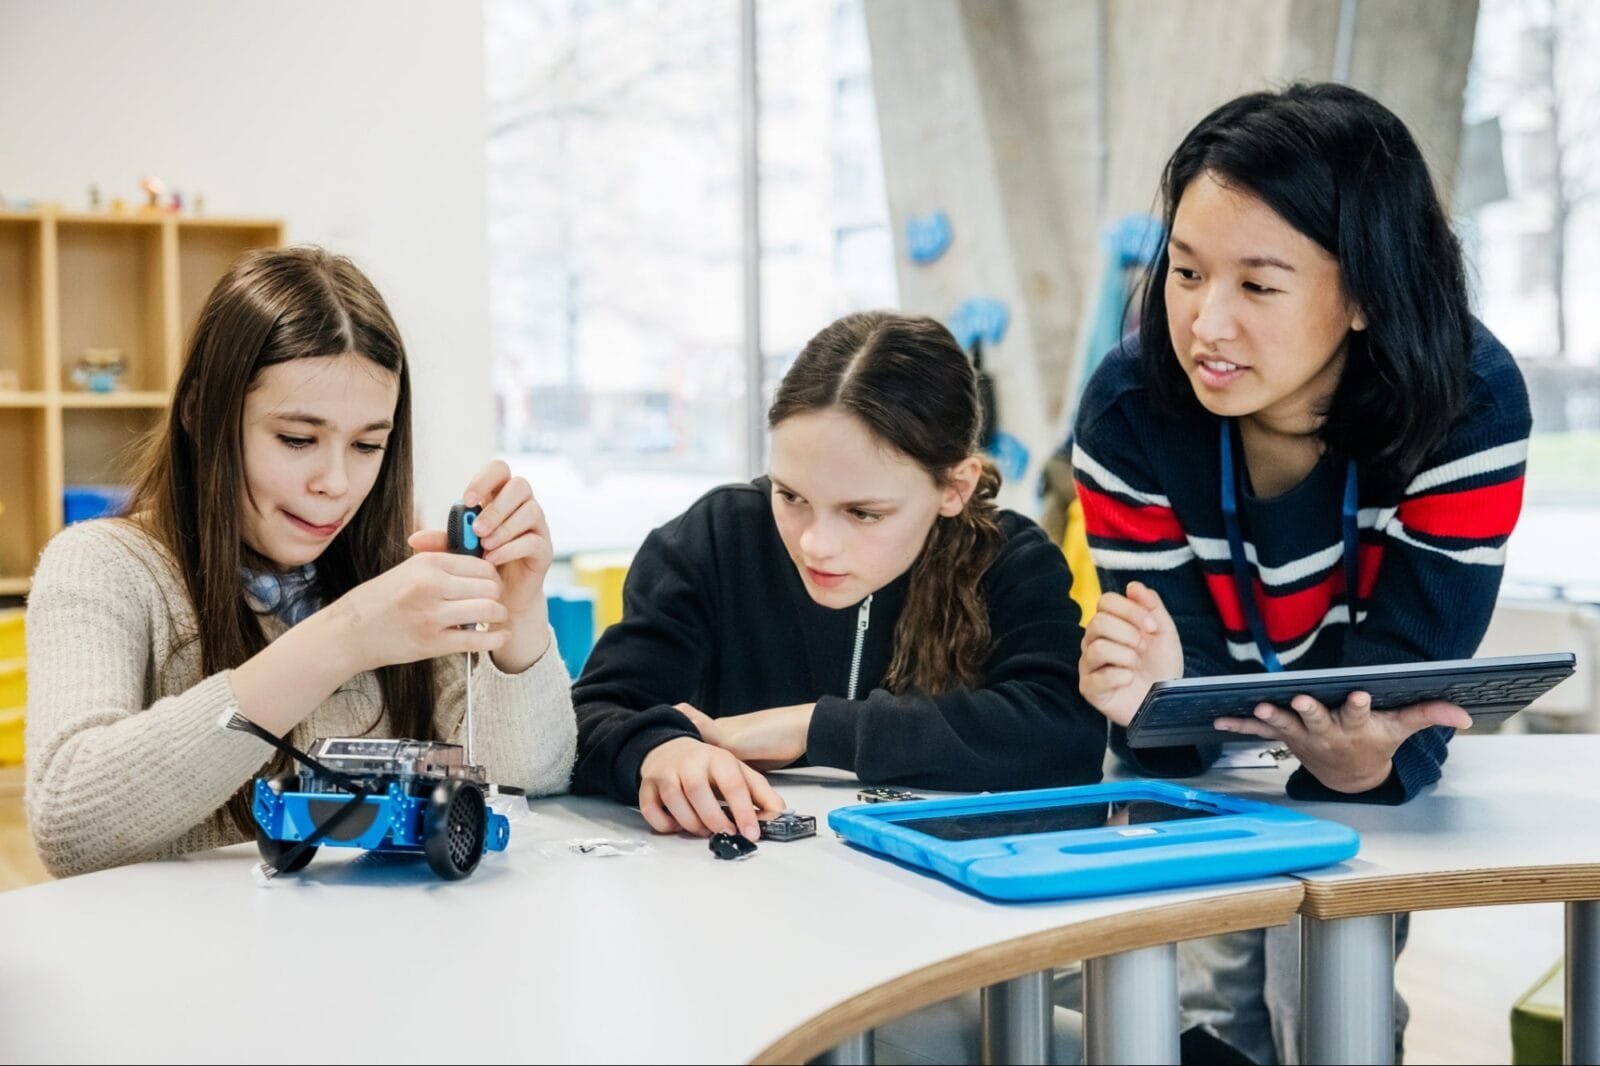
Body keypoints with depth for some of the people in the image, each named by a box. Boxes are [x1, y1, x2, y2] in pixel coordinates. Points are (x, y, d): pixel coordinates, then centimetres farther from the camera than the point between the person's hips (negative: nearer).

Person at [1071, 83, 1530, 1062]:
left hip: (1370, 768, 0)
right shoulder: (1128, 410, -27)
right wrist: (1153, 702, -48)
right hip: (1206, 757, 1)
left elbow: (1412, 675, -28)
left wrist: (1367, 760, -51)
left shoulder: (1471, 405, -29)